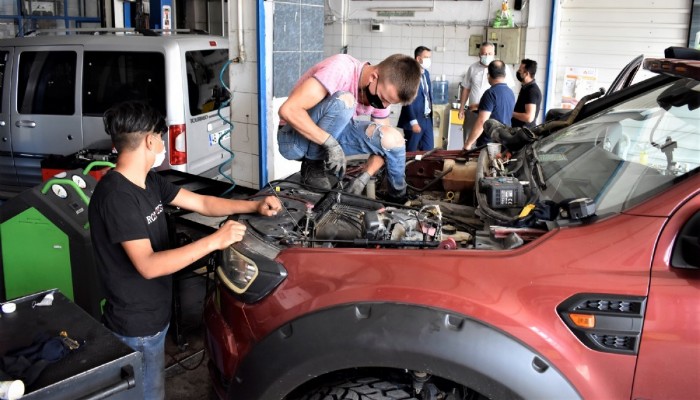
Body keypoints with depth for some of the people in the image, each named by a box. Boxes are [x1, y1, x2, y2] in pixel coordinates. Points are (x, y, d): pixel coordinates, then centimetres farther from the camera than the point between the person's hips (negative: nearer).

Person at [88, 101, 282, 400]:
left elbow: (201, 203, 10)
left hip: (152, 315, 9)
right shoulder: (116, 196, -27)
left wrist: (254, 205, 1)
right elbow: (148, 266, -32)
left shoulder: (149, 181, 2)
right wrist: (214, 241, -33)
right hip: (136, 326, -9)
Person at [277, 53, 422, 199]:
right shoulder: (341, 69, -28)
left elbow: (384, 143, 0)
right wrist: (330, 143, -35)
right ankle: (312, 166, -14)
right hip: (296, 140, -6)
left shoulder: (381, 94, -6)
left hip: (333, 135, 6)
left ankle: (400, 199, 11)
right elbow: (288, 110, -35)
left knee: (393, 139, -13)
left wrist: (363, 179, -17)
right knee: (344, 101, -32)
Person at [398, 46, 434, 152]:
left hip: (427, 119, 8)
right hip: (415, 120, -8)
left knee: (428, 151, 10)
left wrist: (430, 114, 15)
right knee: (410, 153, 2)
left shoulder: (426, 73, 12)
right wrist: (413, 122, -21)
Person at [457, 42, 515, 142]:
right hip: (472, 112, 3)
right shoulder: (473, 68, 6)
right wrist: (462, 108, 10)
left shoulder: (503, 68, -4)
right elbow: (466, 88, 12)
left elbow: (509, 90, -3)